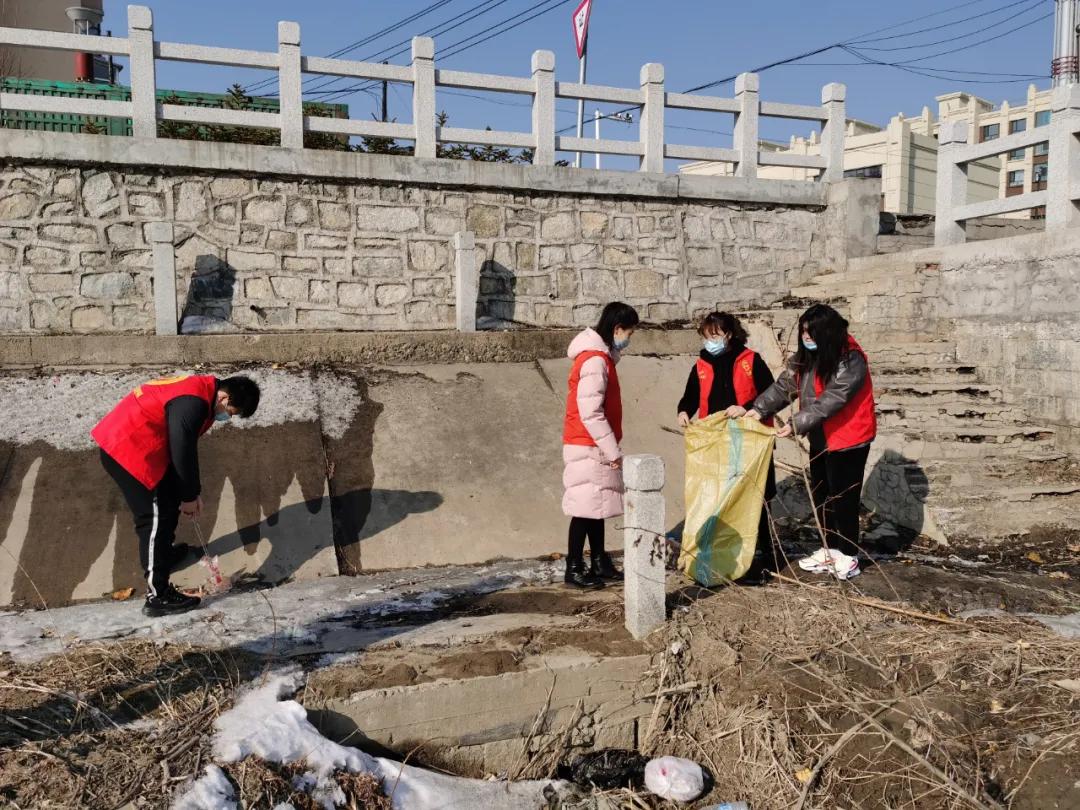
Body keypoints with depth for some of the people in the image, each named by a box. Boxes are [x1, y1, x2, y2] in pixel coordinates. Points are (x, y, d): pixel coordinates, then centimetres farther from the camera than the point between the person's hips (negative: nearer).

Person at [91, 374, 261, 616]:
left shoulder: (202, 390, 8)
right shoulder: (192, 405, -25)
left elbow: (187, 447, 16)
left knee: (170, 499, 24)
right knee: (155, 517, -10)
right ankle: (157, 595, -7)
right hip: (127, 450, -11)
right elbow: (182, 452, -20)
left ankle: (165, 553, 44)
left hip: (131, 442, 11)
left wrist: (193, 492, 15)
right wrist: (190, 497, -6)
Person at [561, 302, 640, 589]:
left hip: (596, 448, 10)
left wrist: (610, 448, 15)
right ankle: (574, 570, 4)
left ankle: (599, 563, 24)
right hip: (588, 448, -10)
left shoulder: (601, 356, 14)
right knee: (585, 507, -4)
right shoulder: (594, 361, -18)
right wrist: (612, 450, -18)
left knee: (597, 505, 15)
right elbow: (590, 413, -22)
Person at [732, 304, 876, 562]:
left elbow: (830, 401, -29)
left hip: (848, 439, -8)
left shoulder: (851, 361, -23)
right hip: (820, 438, 8)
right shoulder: (807, 356, 2)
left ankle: (849, 555, 15)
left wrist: (797, 424, -32)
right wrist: (759, 409, -14)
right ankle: (831, 548, 30)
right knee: (820, 495, 15)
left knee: (843, 498, 0)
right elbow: (785, 385, -2)